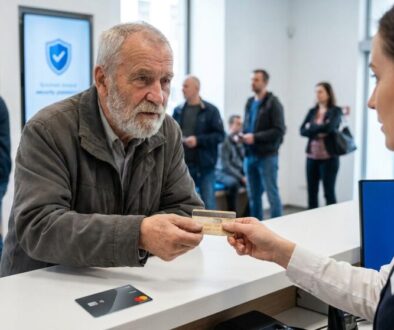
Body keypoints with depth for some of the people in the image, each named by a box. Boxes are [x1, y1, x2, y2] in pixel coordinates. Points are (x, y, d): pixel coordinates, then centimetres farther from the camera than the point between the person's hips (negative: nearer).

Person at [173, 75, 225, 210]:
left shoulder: (211, 110, -3)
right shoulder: (178, 110, 10)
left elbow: (220, 135, -7)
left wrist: (198, 140, -17)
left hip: (204, 165, -4)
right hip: (182, 164, 4)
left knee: (208, 203, 2)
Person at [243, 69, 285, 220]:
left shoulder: (273, 103, -6)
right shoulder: (250, 102, 15)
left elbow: (279, 130, -13)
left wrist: (255, 137, -18)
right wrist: (242, 136, 1)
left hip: (267, 156, -7)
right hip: (250, 155, 7)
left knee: (272, 194, -2)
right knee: (253, 195, 11)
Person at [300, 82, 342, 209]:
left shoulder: (336, 111, -2)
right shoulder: (312, 111, 12)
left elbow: (329, 127, -18)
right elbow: (302, 131, 2)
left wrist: (311, 127, -4)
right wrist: (317, 132, -14)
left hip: (328, 157, -5)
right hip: (312, 157, 5)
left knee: (329, 193, -1)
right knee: (311, 192, 8)